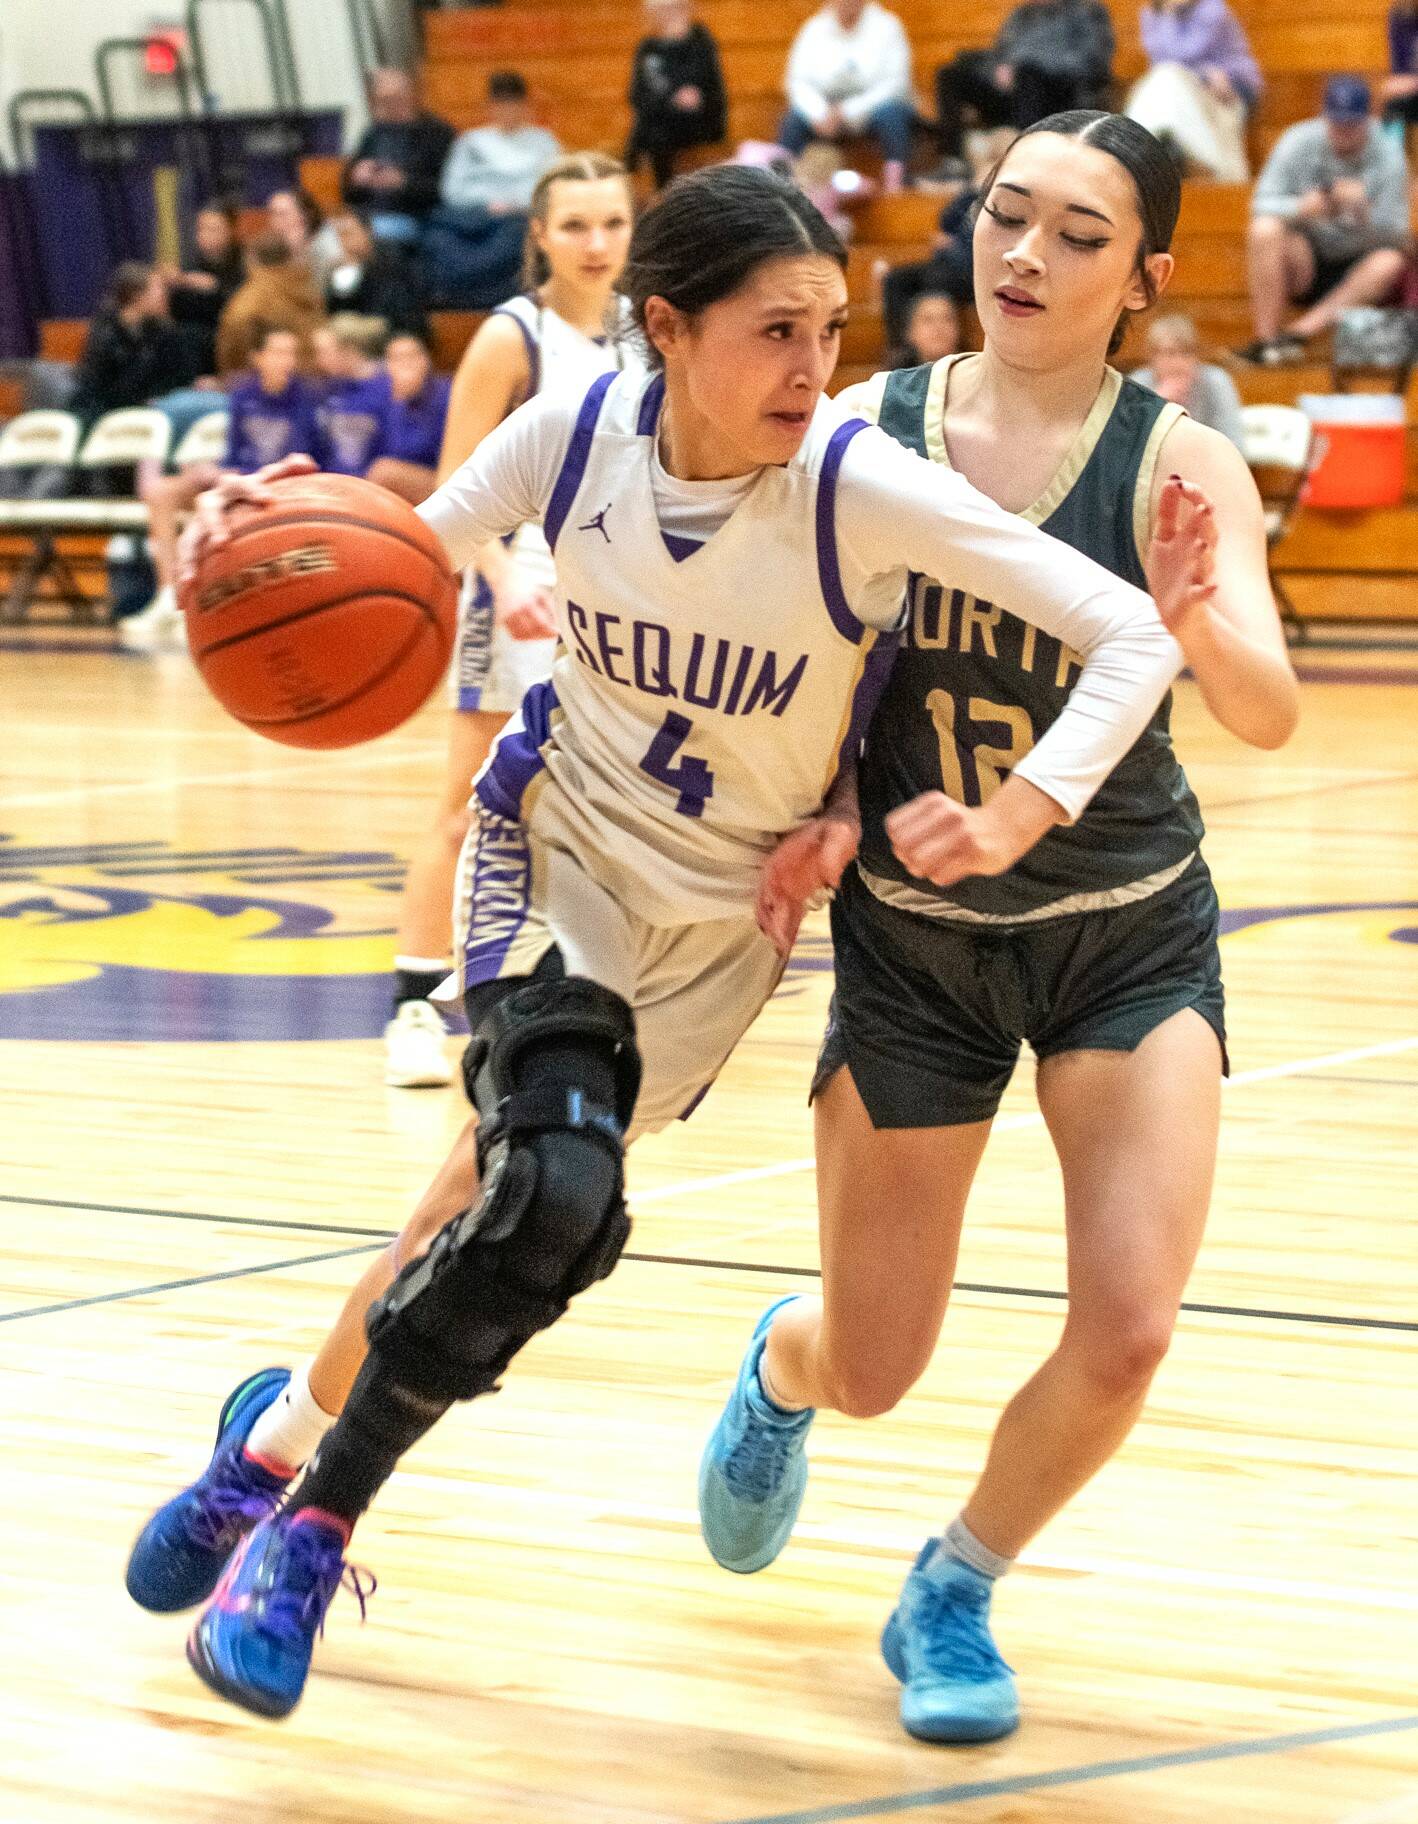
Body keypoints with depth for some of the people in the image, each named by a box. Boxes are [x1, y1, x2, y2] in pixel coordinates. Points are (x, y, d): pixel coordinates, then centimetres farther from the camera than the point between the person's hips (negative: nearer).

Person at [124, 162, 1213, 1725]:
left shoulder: (864, 490, -26)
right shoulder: (574, 435, -18)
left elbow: (1129, 634, -26)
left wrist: (1020, 816, -38)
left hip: (722, 916, 1)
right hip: (556, 842, 0)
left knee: (508, 1212, 1)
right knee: (553, 1188, -21)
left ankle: (294, 1438, 28)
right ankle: (313, 1515, -1)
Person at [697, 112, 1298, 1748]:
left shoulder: (1175, 464, -16)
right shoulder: (866, 431, -11)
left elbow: (1269, 712, -29)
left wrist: (1199, 625, -50)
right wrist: (817, 808, -20)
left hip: (1127, 935, -1)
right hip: (911, 936, 1)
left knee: (1127, 1328, -17)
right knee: (873, 1371, 8)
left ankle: (952, 1596, 13)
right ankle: (784, 1365, 48)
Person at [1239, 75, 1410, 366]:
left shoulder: (1388, 155, -8)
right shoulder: (1299, 142, -6)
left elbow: (1394, 235, -13)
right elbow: (1262, 204, -11)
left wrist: (1363, 211, -35)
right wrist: (1301, 208, -33)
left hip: (1357, 271, 0)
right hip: (1303, 266, 0)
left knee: (1390, 262, -32)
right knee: (1264, 229, -27)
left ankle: (1300, 331, -38)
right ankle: (1266, 339, -31)